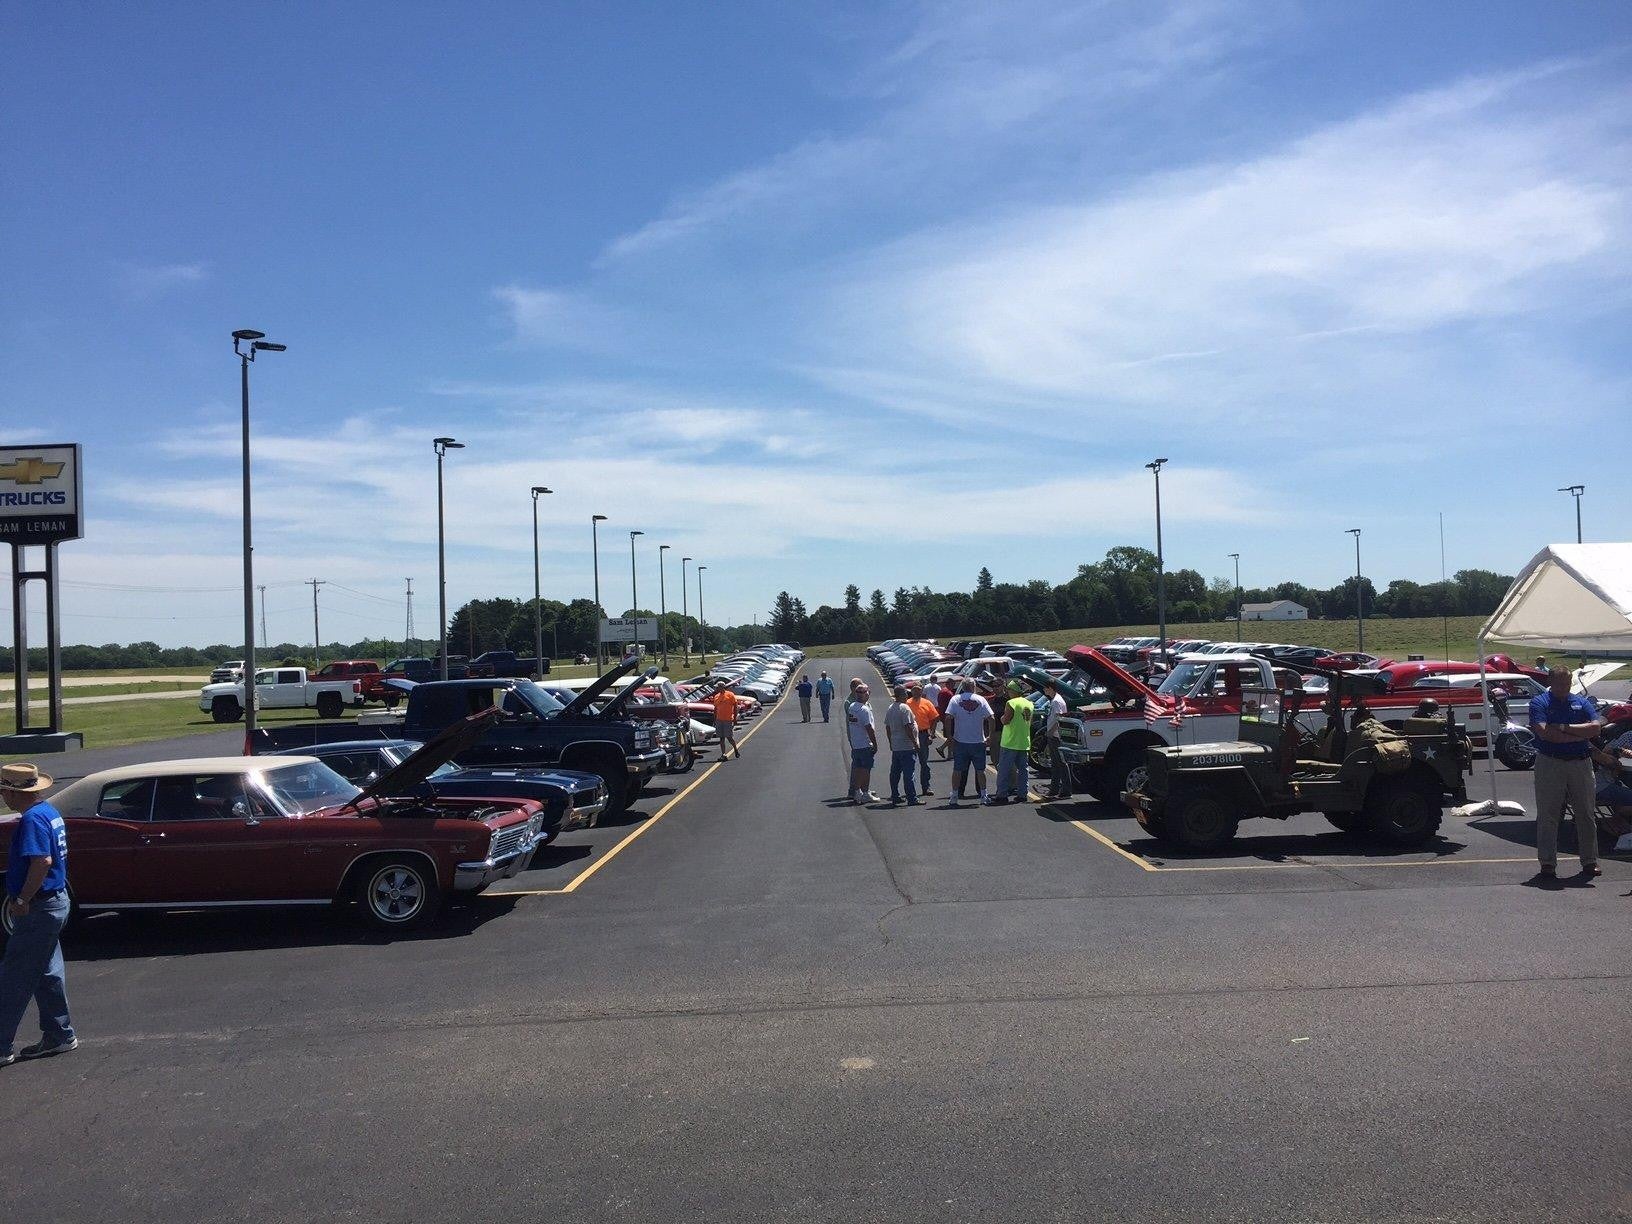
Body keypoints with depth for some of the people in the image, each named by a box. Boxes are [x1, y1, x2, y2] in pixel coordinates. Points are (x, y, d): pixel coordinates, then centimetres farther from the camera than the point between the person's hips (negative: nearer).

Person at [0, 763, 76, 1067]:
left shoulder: (32, 819, -20)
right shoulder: (49, 812, 11)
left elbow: (42, 862, -30)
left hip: (38, 909, -10)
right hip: (56, 901, 10)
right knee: (47, 973, 17)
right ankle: (59, 1036, 24)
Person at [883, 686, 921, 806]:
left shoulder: (890, 709, 11)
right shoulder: (905, 708, -15)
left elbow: (887, 727, 16)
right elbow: (908, 727, -20)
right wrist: (915, 742, -15)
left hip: (895, 747, 9)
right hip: (907, 747, -9)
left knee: (895, 773, 12)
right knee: (908, 773, -5)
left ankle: (894, 797, 18)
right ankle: (912, 799, -3)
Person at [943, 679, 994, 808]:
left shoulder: (955, 699, -3)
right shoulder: (981, 700, -1)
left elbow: (948, 717, -12)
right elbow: (990, 718, -6)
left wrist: (949, 736, -6)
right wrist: (991, 736, 1)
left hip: (960, 741, 0)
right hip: (978, 741, 0)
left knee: (957, 770, 6)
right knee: (980, 770, 11)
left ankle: (955, 797, 6)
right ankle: (983, 796, 15)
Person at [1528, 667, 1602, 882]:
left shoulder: (1582, 702, 12)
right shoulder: (1539, 702, 1)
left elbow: (1596, 727, -5)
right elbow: (1544, 733, -14)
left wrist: (1564, 728, -12)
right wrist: (1580, 735, -10)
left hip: (1581, 763, 3)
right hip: (1549, 765, -3)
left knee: (1587, 815, 8)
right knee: (1547, 817, -1)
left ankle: (1590, 862, 18)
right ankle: (1547, 864, 5)